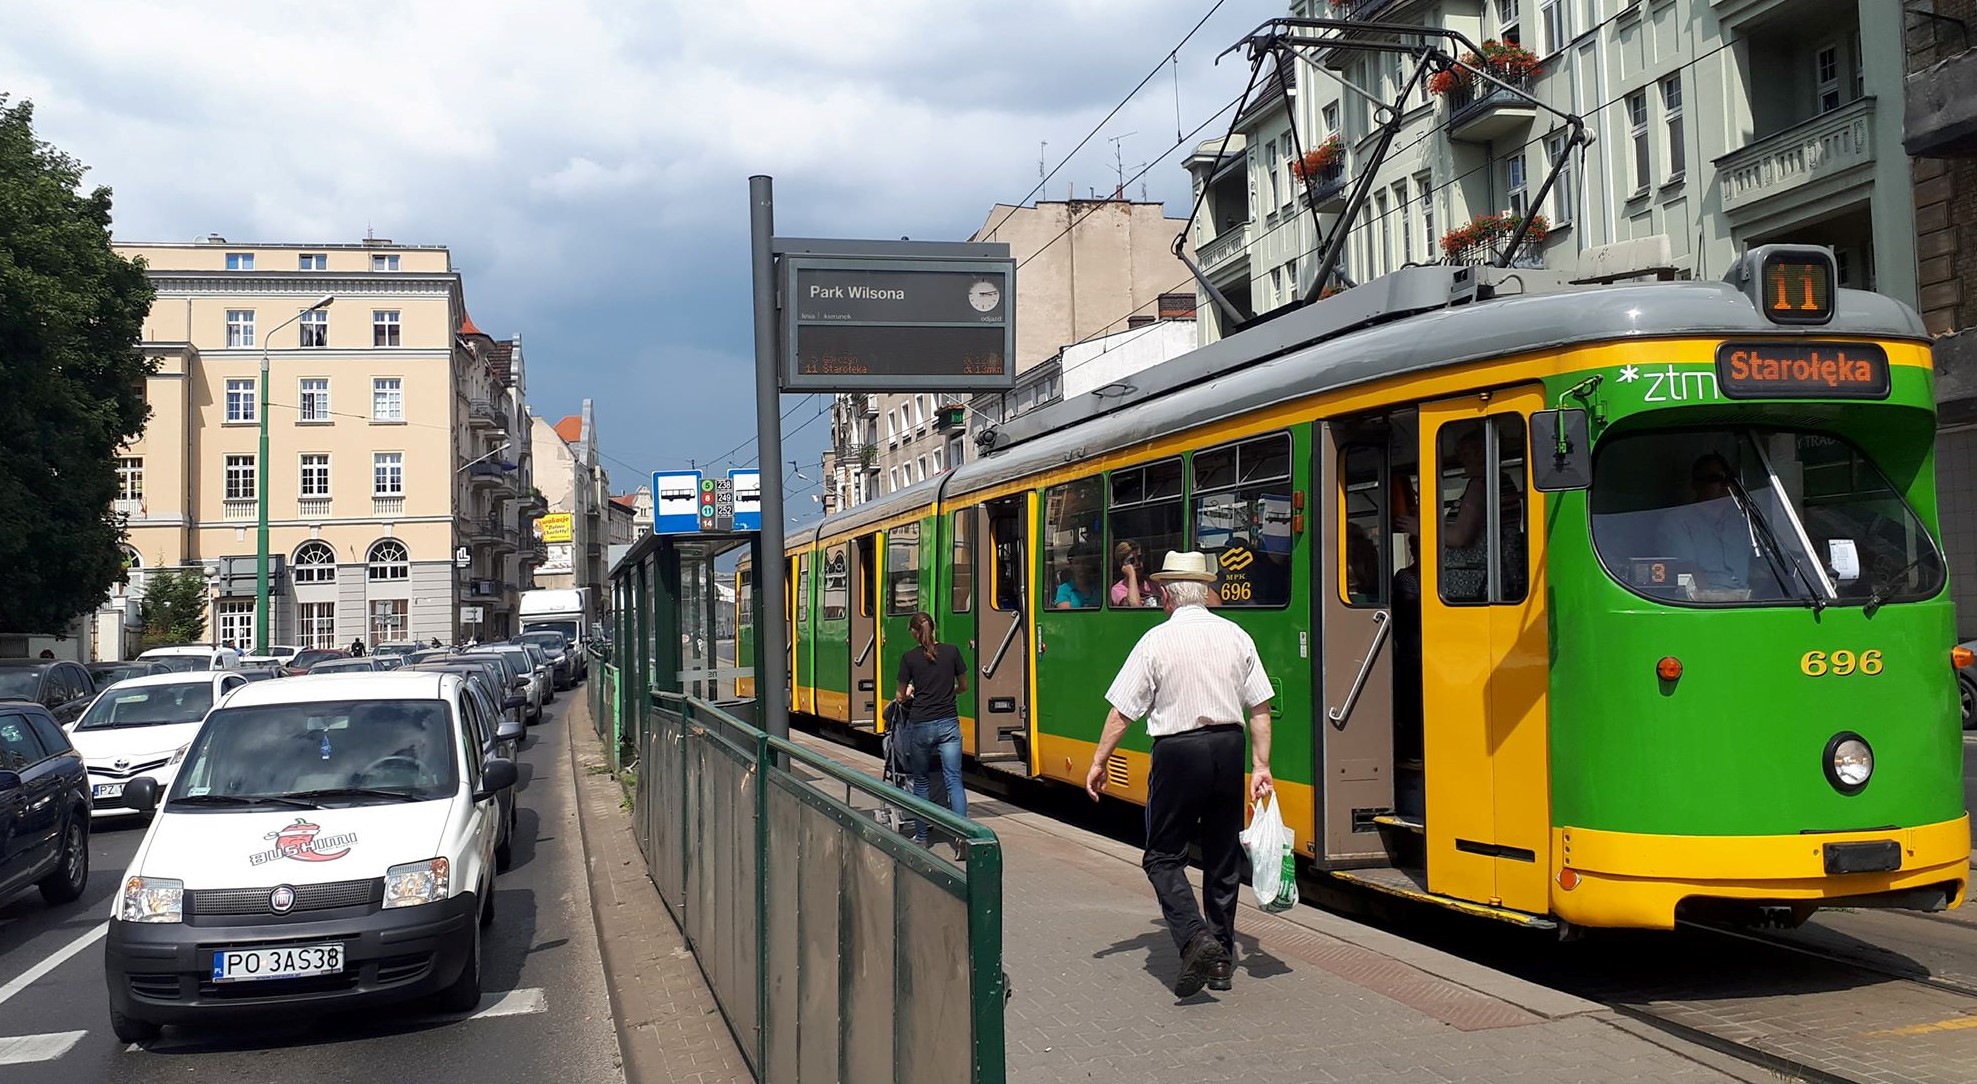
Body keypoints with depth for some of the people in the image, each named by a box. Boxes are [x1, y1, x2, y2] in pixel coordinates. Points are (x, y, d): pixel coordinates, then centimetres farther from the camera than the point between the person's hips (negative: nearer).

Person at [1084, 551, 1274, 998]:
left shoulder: (1156, 640, -8)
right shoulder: (1236, 636, 4)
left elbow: (1122, 712, -6)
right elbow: (1260, 708, 4)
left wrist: (1098, 762, 4)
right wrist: (1261, 765, 9)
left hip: (1177, 752, -4)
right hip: (1228, 747, 4)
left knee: (1163, 856, 6)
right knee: (1223, 857, 14)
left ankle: (1196, 938, -15)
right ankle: (1222, 959, 20)